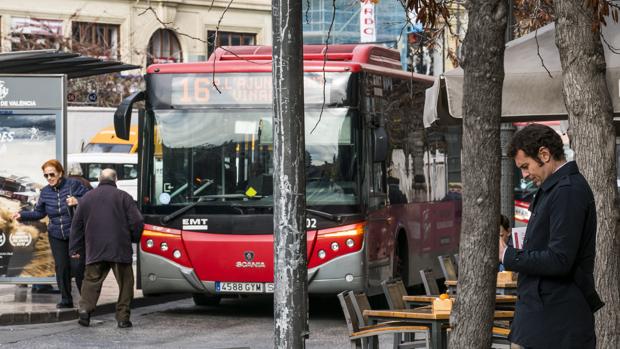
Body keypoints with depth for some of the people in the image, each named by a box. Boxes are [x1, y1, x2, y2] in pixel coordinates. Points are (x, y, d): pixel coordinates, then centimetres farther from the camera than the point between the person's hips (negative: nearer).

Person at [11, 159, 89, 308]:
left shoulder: (73, 185, -7)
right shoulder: (45, 192, 6)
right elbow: (38, 213, 13)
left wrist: (78, 201, -23)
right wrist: (22, 215, 2)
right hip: (56, 236, 4)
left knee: (77, 266, -8)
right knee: (61, 267, 1)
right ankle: (66, 300, 11)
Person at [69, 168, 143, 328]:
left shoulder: (87, 198, 10)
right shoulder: (123, 197, -1)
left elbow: (77, 225, 14)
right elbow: (137, 222, -4)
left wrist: (75, 248, 21)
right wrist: (134, 238, 15)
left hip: (95, 250, 2)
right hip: (120, 249, -2)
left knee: (91, 280, 10)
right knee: (125, 283, 6)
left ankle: (85, 308, -9)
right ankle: (123, 317, 1)